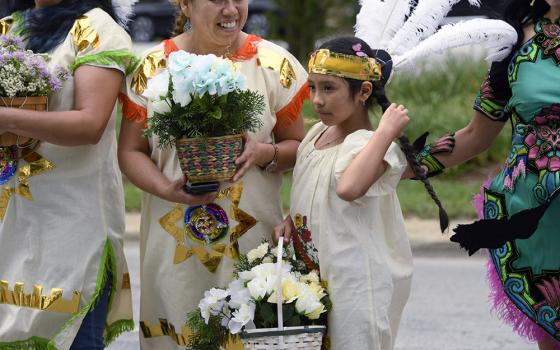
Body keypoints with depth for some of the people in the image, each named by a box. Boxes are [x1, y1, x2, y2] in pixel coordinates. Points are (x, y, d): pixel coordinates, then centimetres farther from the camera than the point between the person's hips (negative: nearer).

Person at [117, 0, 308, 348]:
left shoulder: (275, 65, 0)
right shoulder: (153, 67, 0)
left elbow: (297, 146, 7)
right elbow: (131, 151, 5)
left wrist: (264, 153, -15)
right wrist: (167, 189, -13)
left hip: (252, 239, 0)